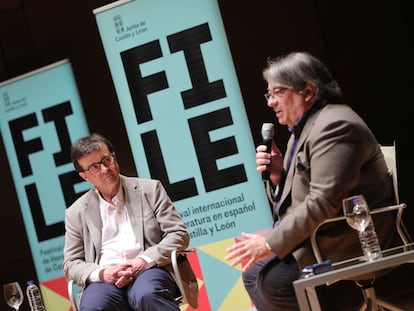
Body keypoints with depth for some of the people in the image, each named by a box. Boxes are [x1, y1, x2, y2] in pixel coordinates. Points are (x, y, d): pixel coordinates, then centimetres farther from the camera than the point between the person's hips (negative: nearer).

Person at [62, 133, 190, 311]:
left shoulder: (149, 189, 12)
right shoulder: (76, 213, 16)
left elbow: (179, 234, 7)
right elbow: (71, 264, 15)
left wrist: (144, 261, -9)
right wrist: (101, 273, -7)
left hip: (148, 270, -1)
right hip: (105, 281, 1)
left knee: (147, 295, -39)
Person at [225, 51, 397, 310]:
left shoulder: (334, 125, -18)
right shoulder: (303, 129, 14)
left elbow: (323, 202, -26)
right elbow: (296, 200, 17)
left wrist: (270, 242, -21)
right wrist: (278, 175, -4)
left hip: (348, 241, -10)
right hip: (319, 238, 10)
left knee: (272, 281, -20)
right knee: (253, 273, 8)